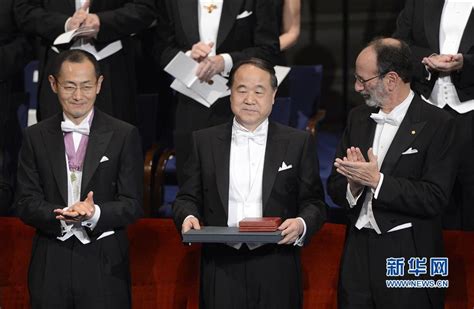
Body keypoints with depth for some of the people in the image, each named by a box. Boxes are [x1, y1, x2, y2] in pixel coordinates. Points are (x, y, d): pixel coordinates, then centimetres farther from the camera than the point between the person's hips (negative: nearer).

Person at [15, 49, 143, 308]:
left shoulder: (124, 136, 2)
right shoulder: (36, 137, 8)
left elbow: (132, 204, -2)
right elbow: (26, 203, 3)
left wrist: (95, 213, -20)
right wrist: (61, 215, -17)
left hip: (104, 266, -1)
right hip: (51, 265, 1)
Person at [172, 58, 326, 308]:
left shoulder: (299, 143, 6)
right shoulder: (204, 141, 10)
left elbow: (314, 203, 5)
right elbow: (187, 197, 11)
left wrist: (302, 224, -15)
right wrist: (188, 217, -10)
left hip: (276, 273, -1)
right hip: (221, 270, 1)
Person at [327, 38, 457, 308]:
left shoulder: (437, 123, -9)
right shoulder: (358, 118, 11)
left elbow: (435, 199, -16)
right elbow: (335, 187, 11)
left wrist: (377, 181, -19)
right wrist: (354, 185, -10)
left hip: (409, 259, -5)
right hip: (359, 253, 5)